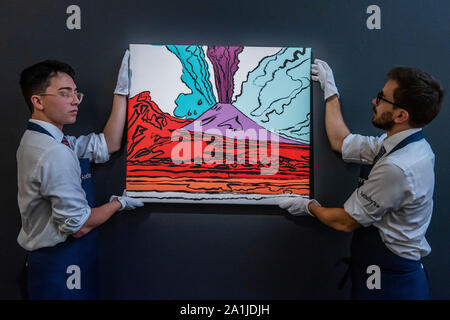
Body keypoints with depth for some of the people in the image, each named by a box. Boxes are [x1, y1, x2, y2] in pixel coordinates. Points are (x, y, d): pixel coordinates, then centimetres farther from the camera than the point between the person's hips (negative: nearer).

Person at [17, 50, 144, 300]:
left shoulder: (35, 140, 4)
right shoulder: (56, 154, -26)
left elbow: (108, 145, 2)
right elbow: (79, 226, -22)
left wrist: (121, 91, 0)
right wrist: (119, 202, -6)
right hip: (62, 269, -9)